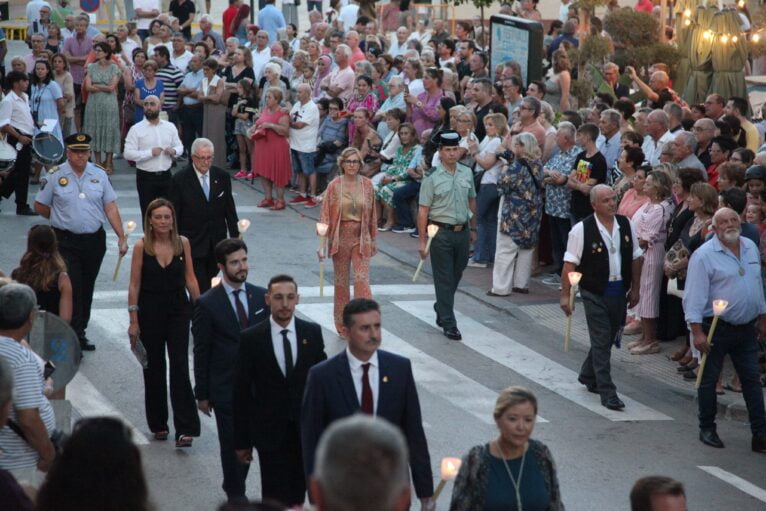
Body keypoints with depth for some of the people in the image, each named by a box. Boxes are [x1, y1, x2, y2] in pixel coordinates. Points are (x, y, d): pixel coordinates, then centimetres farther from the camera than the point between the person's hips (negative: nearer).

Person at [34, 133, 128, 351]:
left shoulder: (99, 175, 4)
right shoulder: (55, 176, -4)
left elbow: (111, 207, 5)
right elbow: (39, 206, 5)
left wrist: (121, 237, 0)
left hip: (94, 240, 4)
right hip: (66, 241, -4)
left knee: (87, 289, 12)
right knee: (72, 288, -11)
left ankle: (80, 332, 23)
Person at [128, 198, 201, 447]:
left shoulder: (183, 243, -2)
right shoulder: (142, 246, -7)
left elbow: (190, 278, 5)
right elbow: (134, 284, -5)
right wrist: (133, 321, -7)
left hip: (178, 310, 0)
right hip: (150, 312, 0)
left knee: (180, 366, -8)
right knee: (154, 369, 10)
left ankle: (184, 429, -12)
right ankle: (158, 424, 24)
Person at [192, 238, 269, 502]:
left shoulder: (261, 297, 3)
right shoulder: (207, 304, -8)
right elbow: (201, 352, -5)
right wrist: (202, 394, -4)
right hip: (226, 389, -3)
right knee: (232, 444, 7)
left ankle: (235, 487, 28)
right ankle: (236, 494, 24)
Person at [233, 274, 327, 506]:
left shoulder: (313, 333, 0)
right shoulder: (251, 339, -7)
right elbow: (241, 393, -3)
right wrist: (242, 441, -3)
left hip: (306, 429, 2)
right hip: (270, 432, -2)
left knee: (298, 491, 11)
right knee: (275, 498, -3)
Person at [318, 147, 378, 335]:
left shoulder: (367, 185, 0)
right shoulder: (334, 186, -5)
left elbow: (372, 214, 8)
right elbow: (325, 215, -5)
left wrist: (373, 239, 11)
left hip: (361, 238, 0)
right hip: (340, 238, 0)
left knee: (362, 280, -9)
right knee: (341, 282, 9)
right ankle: (342, 324, 20)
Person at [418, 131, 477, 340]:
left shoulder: (467, 173, 6)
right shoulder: (432, 178, -10)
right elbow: (423, 210, -10)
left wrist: (473, 229, 19)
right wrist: (422, 241, -13)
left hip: (462, 232, 5)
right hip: (441, 233, -5)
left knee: (456, 276, 16)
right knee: (444, 279, -1)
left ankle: (441, 308, 38)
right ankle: (449, 324, 3)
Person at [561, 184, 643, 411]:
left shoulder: (626, 225, 3)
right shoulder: (582, 229, -12)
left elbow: (635, 258, 12)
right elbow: (570, 264, -10)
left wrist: (635, 289, 12)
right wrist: (565, 295, -12)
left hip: (619, 291, 5)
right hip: (595, 292, -5)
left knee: (607, 338, 15)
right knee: (601, 341, -4)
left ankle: (588, 375, 38)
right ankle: (607, 392, -1)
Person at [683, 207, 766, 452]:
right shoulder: (704, 255, -13)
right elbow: (694, 295, -16)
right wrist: (697, 332, -20)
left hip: (746, 328, 6)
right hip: (716, 328, -5)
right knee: (709, 381, 6)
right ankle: (707, 429, 19)